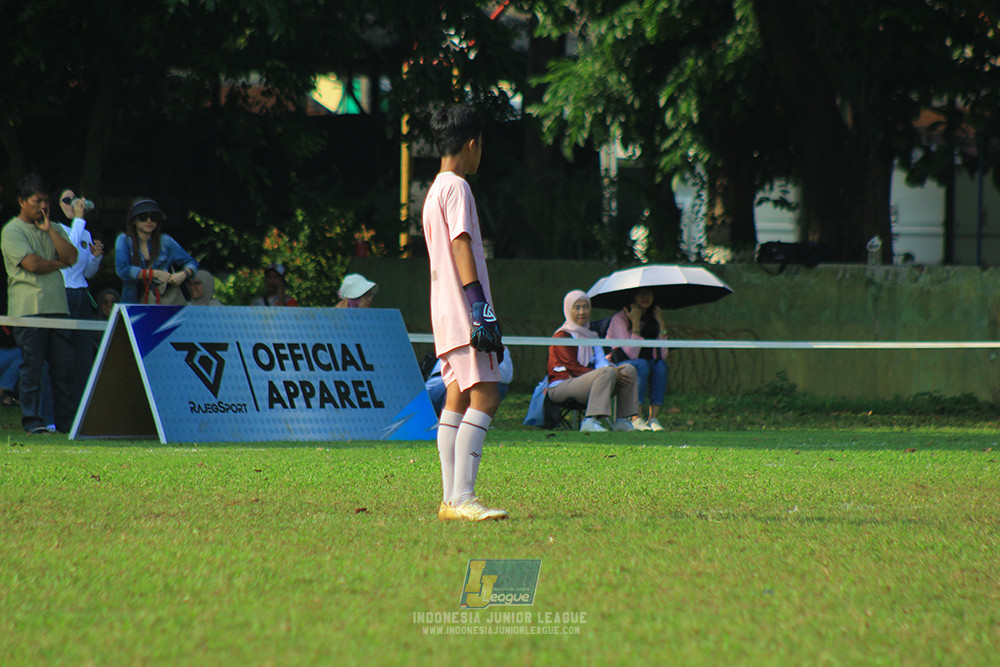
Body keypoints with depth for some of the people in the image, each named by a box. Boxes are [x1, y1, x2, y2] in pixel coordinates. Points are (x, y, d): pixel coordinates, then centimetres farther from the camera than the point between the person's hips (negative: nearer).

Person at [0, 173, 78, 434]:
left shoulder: (55, 229, 19)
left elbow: (71, 257, 3)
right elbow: (32, 263, -12)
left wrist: (49, 229, -1)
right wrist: (59, 263, 4)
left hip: (57, 306, 5)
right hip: (28, 308, -5)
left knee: (64, 364, 1)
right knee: (32, 366, -6)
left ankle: (66, 420, 4)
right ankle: (32, 420, -2)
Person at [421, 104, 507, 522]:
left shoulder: (434, 191, 21)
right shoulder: (457, 187, -8)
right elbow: (461, 246, -16)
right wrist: (480, 305, -21)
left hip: (445, 314, 10)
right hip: (463, 313, -10)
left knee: (457, 400, 7)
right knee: (483, 397, -14)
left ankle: (451, 500, 4)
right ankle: (462, 497, -22)